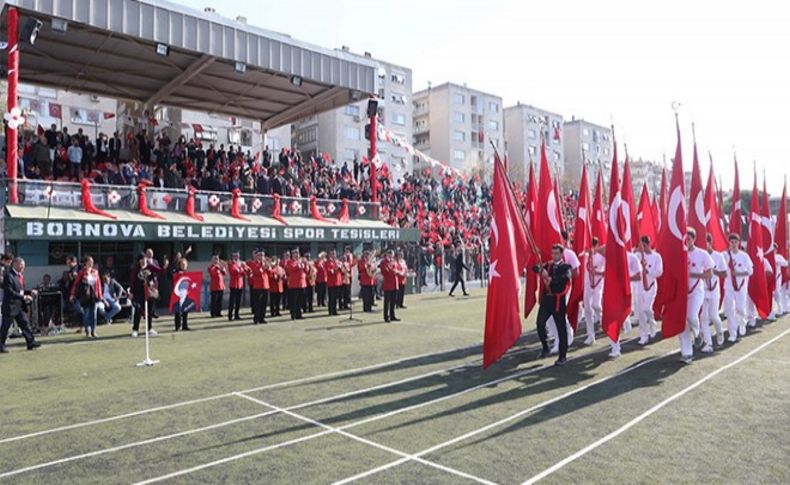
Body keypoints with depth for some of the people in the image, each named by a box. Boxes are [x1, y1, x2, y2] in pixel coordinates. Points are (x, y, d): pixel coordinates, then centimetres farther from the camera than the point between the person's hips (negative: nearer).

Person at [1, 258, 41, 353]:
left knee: (25, 323, 7)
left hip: (20, 305, 8)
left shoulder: (20, 275, 12)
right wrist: (24, 297, -23)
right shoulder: (8, 275, -16)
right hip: (10, 305, -8)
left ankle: (31, 342, 9)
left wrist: (30, 292, 4)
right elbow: (10, 292, -21)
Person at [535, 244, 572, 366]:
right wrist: (541, 270, -23)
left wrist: (551, 279, -22)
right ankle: (545, 348, 17)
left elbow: (565, 277, -20)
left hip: (558, 300, -4)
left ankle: (562, 356, 11)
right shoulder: (548, 265, 14)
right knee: (540, 324, -3)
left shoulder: (566, 267, 1)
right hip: (546, 299, 4)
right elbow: (535, 268, -2)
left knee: (561, 328, 1)